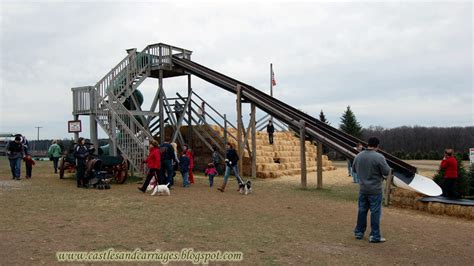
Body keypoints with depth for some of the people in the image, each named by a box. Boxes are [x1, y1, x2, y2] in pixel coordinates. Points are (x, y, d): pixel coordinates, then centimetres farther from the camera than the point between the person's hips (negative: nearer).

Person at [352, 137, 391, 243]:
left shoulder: (358, 156, 0)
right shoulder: (379, 157, -18)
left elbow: (354, 170, 14)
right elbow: (386, 172, -12)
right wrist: (385, 164, 6)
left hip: (363, 189, 5)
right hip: (375, 189, -5)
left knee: (362, 210, 15)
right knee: (375, 212, 3)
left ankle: (359, 232, 24)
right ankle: (375, 236, 7)